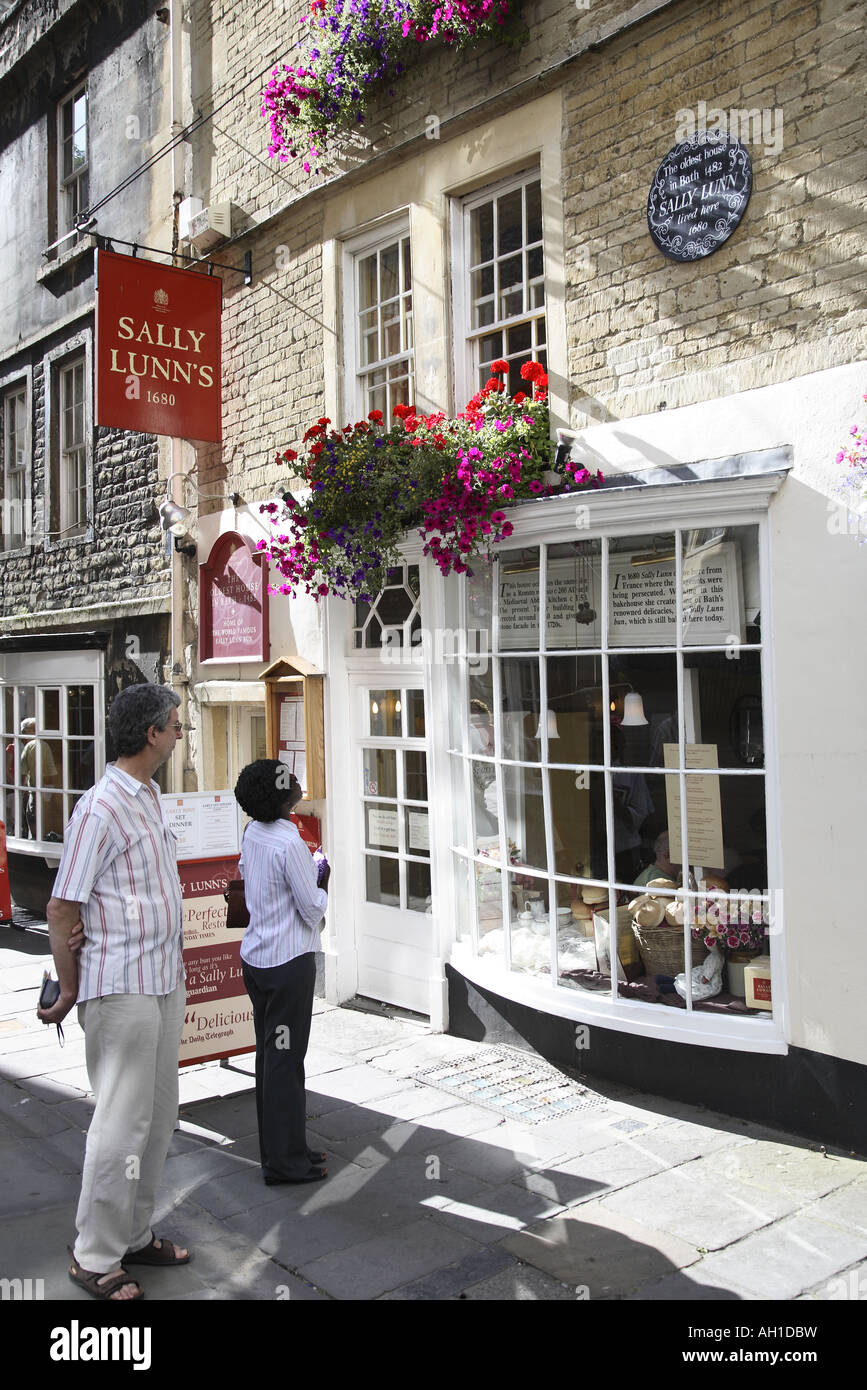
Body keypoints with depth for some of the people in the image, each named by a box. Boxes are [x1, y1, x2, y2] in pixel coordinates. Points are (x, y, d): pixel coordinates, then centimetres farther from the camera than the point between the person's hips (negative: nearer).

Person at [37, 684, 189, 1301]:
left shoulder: (152, 799, 11)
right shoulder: (101, 809, -18)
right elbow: (61, 910, -15)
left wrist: (92, 917, 2)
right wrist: (69, 994, -7)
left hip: (166, 982, 9)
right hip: (122, 990, -9)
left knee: (159, 1117, 16)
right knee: (123, 1125, 1)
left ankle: (134, 1235, 32)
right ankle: (95, 1258, 18)